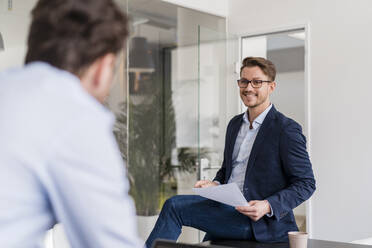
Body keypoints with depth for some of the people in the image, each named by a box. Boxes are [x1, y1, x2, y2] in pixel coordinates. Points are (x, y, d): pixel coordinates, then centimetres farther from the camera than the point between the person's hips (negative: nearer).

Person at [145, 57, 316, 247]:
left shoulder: (287, 130, -9)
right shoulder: (235, 124, 15)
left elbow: (306, 183, -9)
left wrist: (268, 206, -23)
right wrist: (215, 184, 2)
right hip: (227, 208, 7)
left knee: (174, 206, -16)